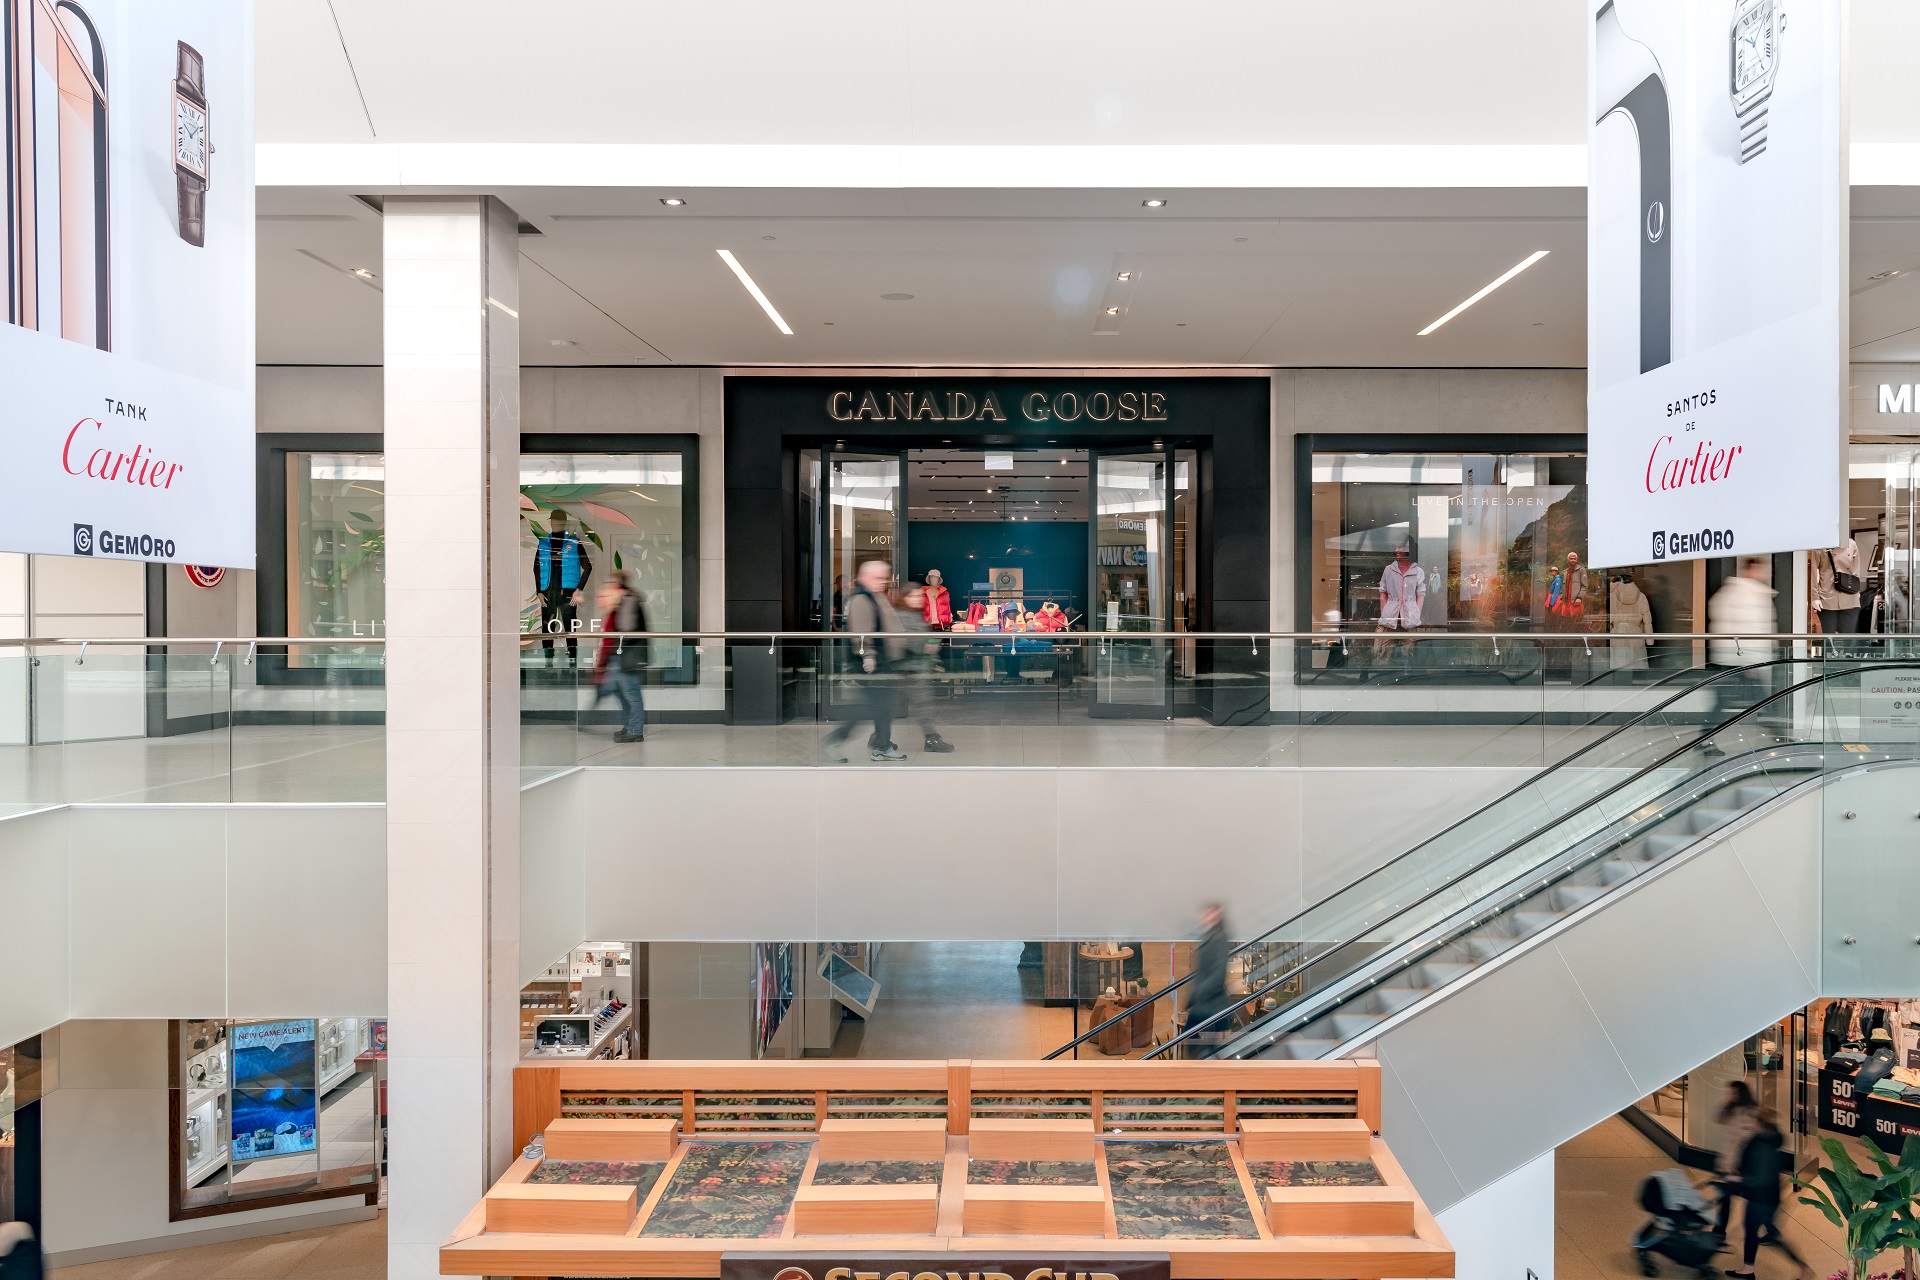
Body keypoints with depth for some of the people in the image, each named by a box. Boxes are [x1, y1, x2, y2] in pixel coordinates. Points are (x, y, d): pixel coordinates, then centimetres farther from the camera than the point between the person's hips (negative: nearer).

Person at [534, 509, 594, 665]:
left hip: (567, 592, -3)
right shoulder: (543, 544, 11)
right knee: (547, 629, 2)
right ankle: (548, 662, 7)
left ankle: (573, 661, -2)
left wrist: (579, 589, -4)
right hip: (547, 592, 3)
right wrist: (539, 592, 5)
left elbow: (587, 567, 3)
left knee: (570, 628, -4)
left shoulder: (574, 542, 4)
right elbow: (536, 569, 15)